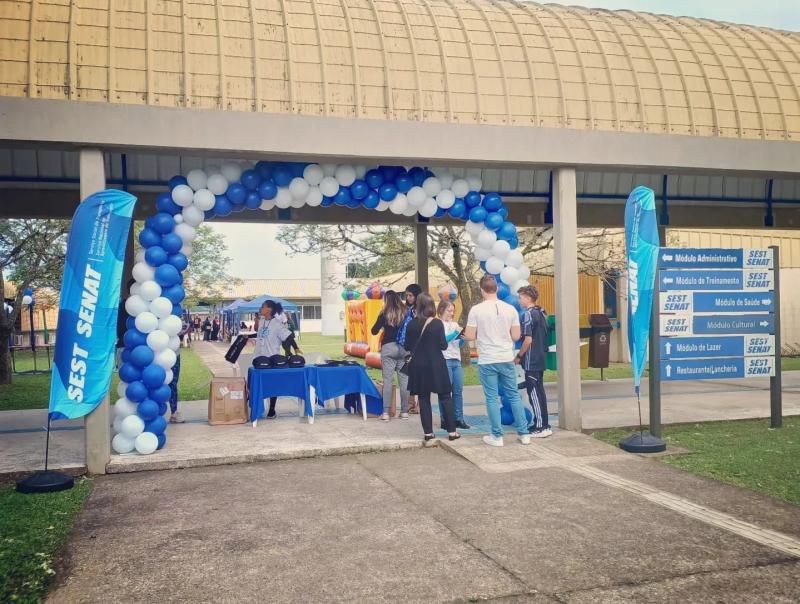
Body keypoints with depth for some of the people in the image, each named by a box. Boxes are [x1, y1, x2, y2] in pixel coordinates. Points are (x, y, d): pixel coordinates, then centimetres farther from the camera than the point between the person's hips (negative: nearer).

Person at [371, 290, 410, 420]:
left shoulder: (384, 314, -3)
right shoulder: (406, 313, 3)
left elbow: (374, 331, 4)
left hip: (388, 347, -2)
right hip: (404, 348, 2)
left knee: (388, 380, 0)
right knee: (404, 380, 7)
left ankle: (386, 412, -2)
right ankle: (404, 411, 11)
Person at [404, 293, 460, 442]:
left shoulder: (411, 324, -3)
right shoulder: (437, 323, -10)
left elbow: (408, 346, 4)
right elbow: (443, 346, -9)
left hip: (418, 366, 2)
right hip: (436, 365, -2)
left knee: (423, 398, 9)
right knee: (445, 397, 7)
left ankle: (428, 432, 9)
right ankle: (451, 431, 6)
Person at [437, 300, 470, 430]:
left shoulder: (455, 324, 16)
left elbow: (460, 344, 16)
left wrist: (463, 337, -3)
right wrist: (456, 332, -17)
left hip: (457, 360, 6)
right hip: (444, 360, -6)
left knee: (458, 390, 5)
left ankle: (459, 419, 11)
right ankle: (444, 420, 2)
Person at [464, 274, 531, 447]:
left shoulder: (476, 310, -8)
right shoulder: (510, 309, 0)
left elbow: (470, 336, -6)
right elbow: (516, 336, 4)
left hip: (487, 361, -3)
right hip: (507, 359, 3)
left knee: (492, 398, 5)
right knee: (514, 395, 12)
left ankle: (497, 436, 9)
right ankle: (524, 433, 16)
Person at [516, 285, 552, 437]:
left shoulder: (528, 314, -15)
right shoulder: (541, 313, 12)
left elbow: (528, 340, -19)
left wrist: (519, 356, -9)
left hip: (531, 360, -9)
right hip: (541, 359, 9)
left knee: (534, 392, -4)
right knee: (539, 391, 14)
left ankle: (541, 427, -2)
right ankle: (543, 424, 20)